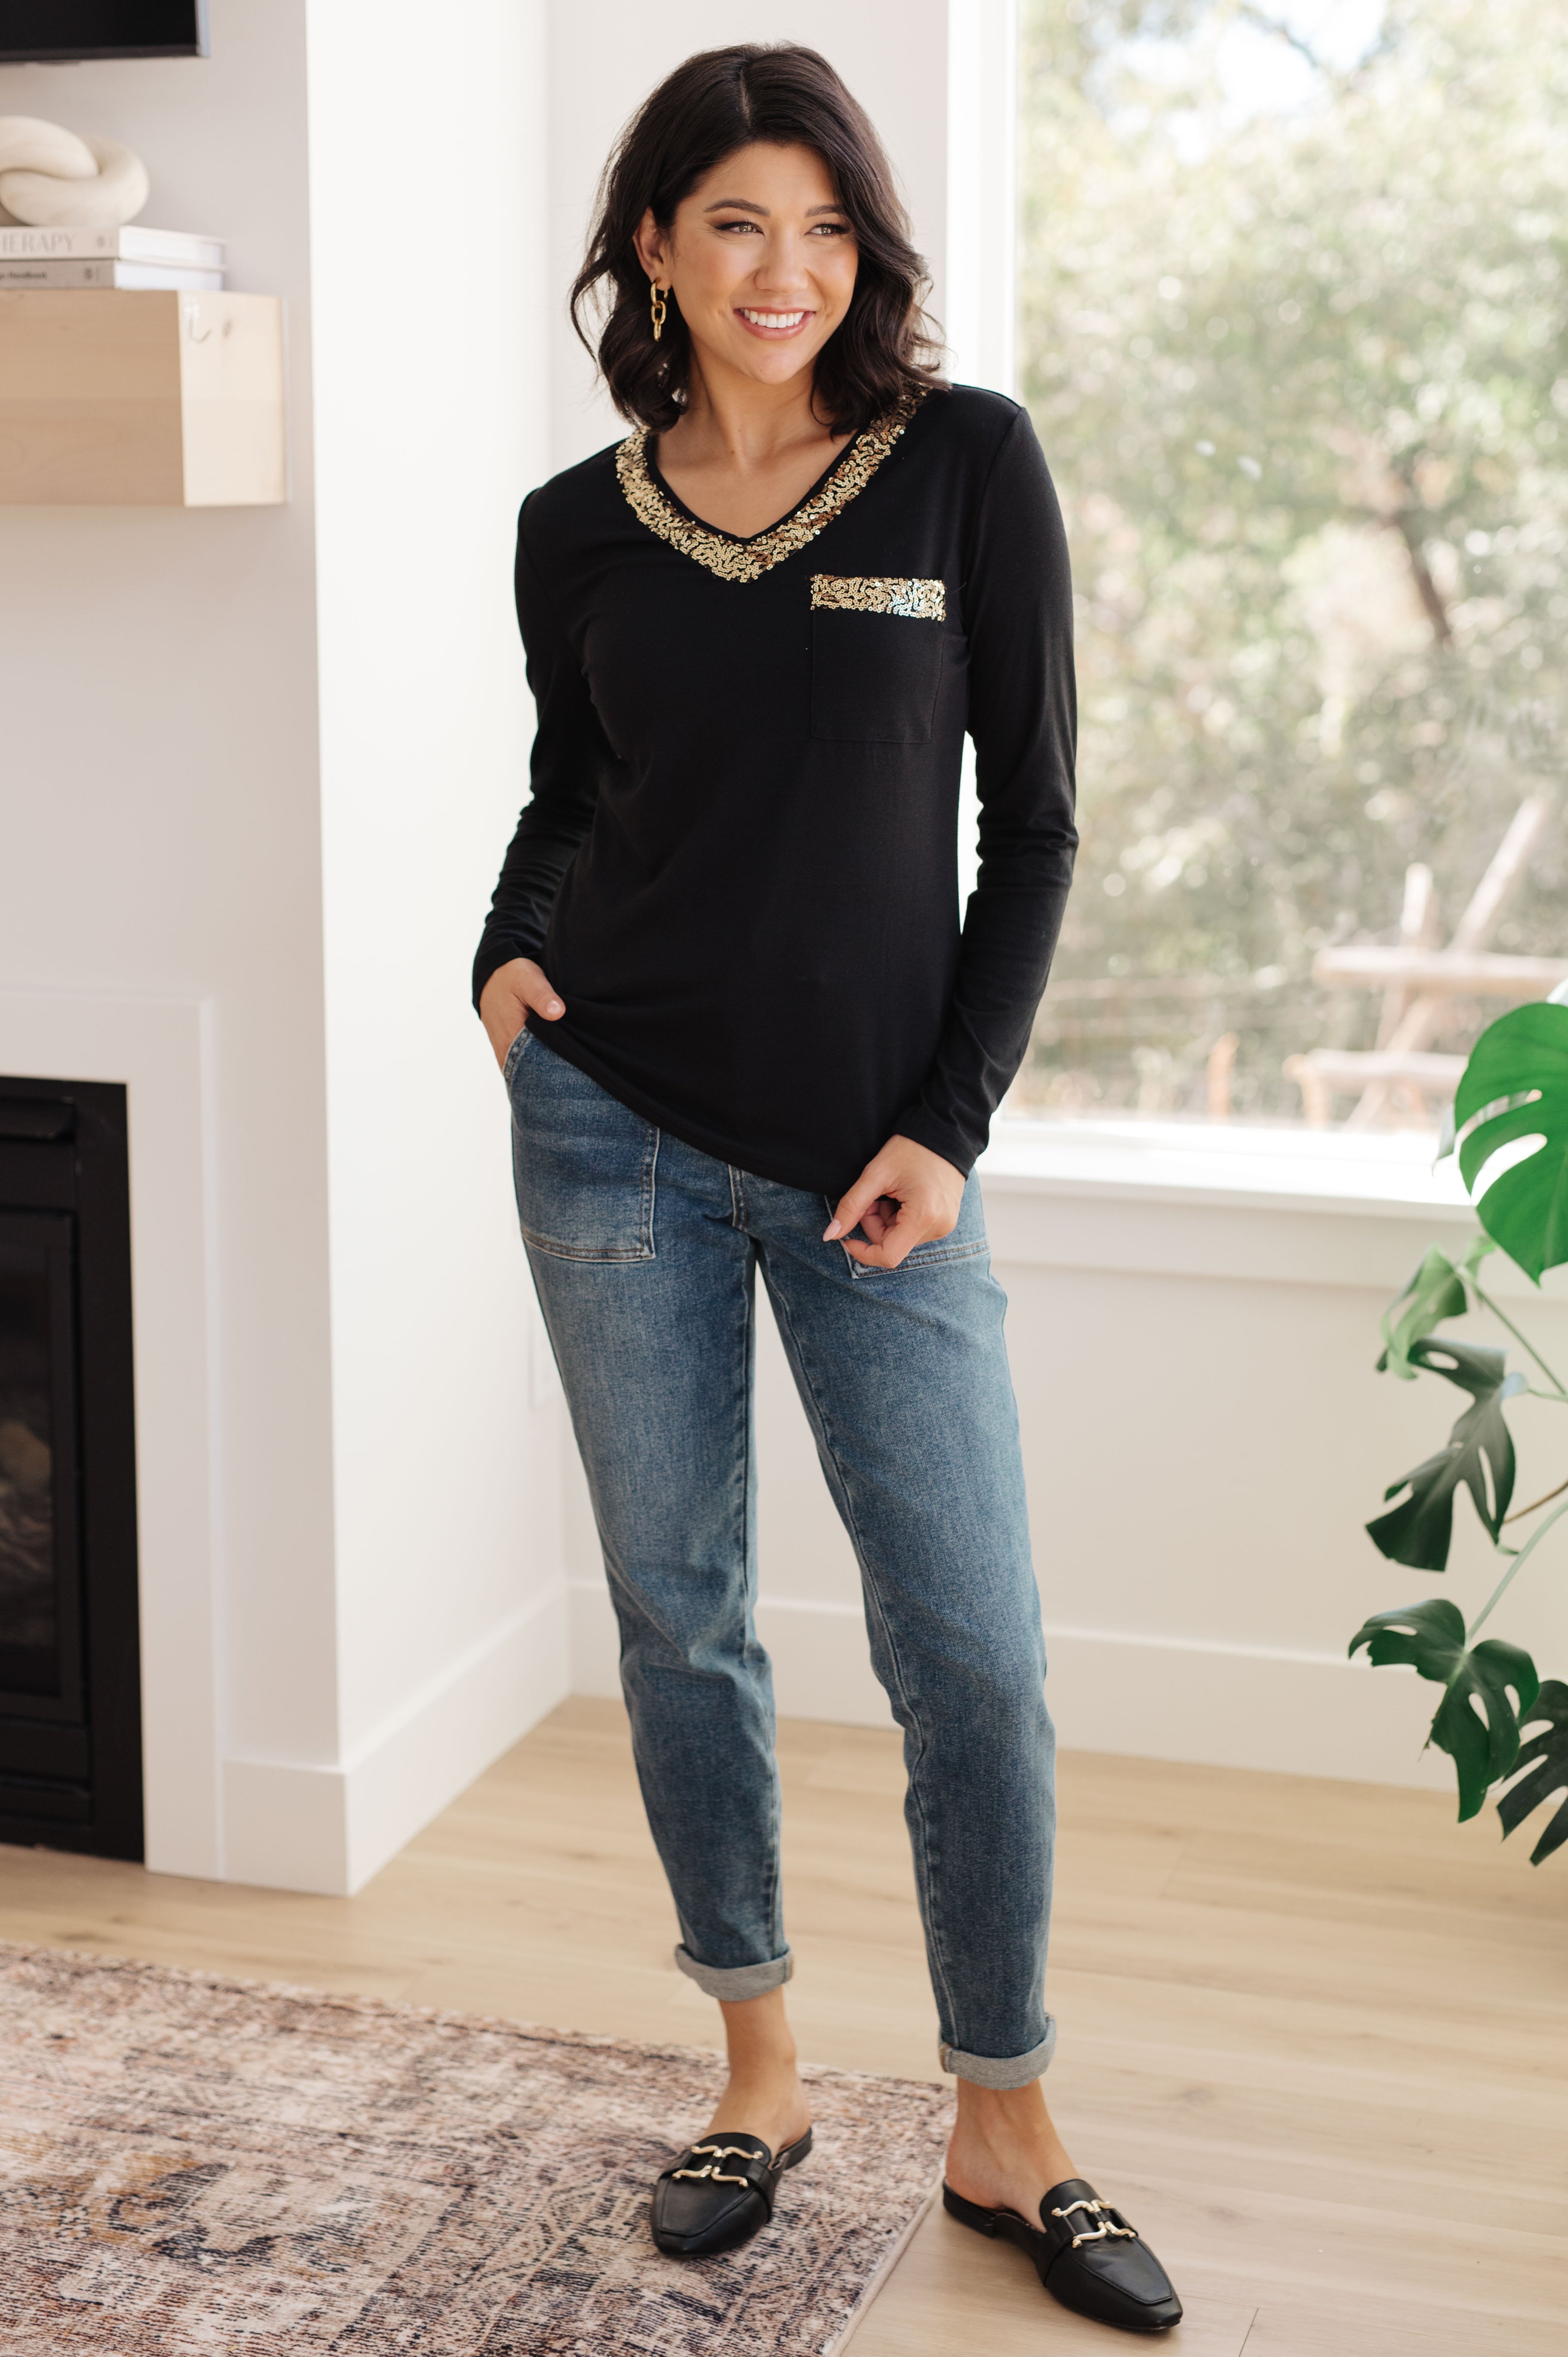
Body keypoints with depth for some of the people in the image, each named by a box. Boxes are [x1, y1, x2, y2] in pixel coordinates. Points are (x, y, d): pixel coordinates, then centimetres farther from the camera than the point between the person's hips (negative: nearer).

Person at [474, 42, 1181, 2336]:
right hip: (621, 1131, 2)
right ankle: (761, 2068, 29)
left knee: (975, 1653, 0)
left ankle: (1004, 2132, 19)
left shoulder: (968, 465, -3)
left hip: (877, 1152, -2)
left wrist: (952, 1122, -6)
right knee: (680, 1614, 10)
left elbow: (1033, 819, -1)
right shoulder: (578, 528, 4)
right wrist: (510, 951, -3)